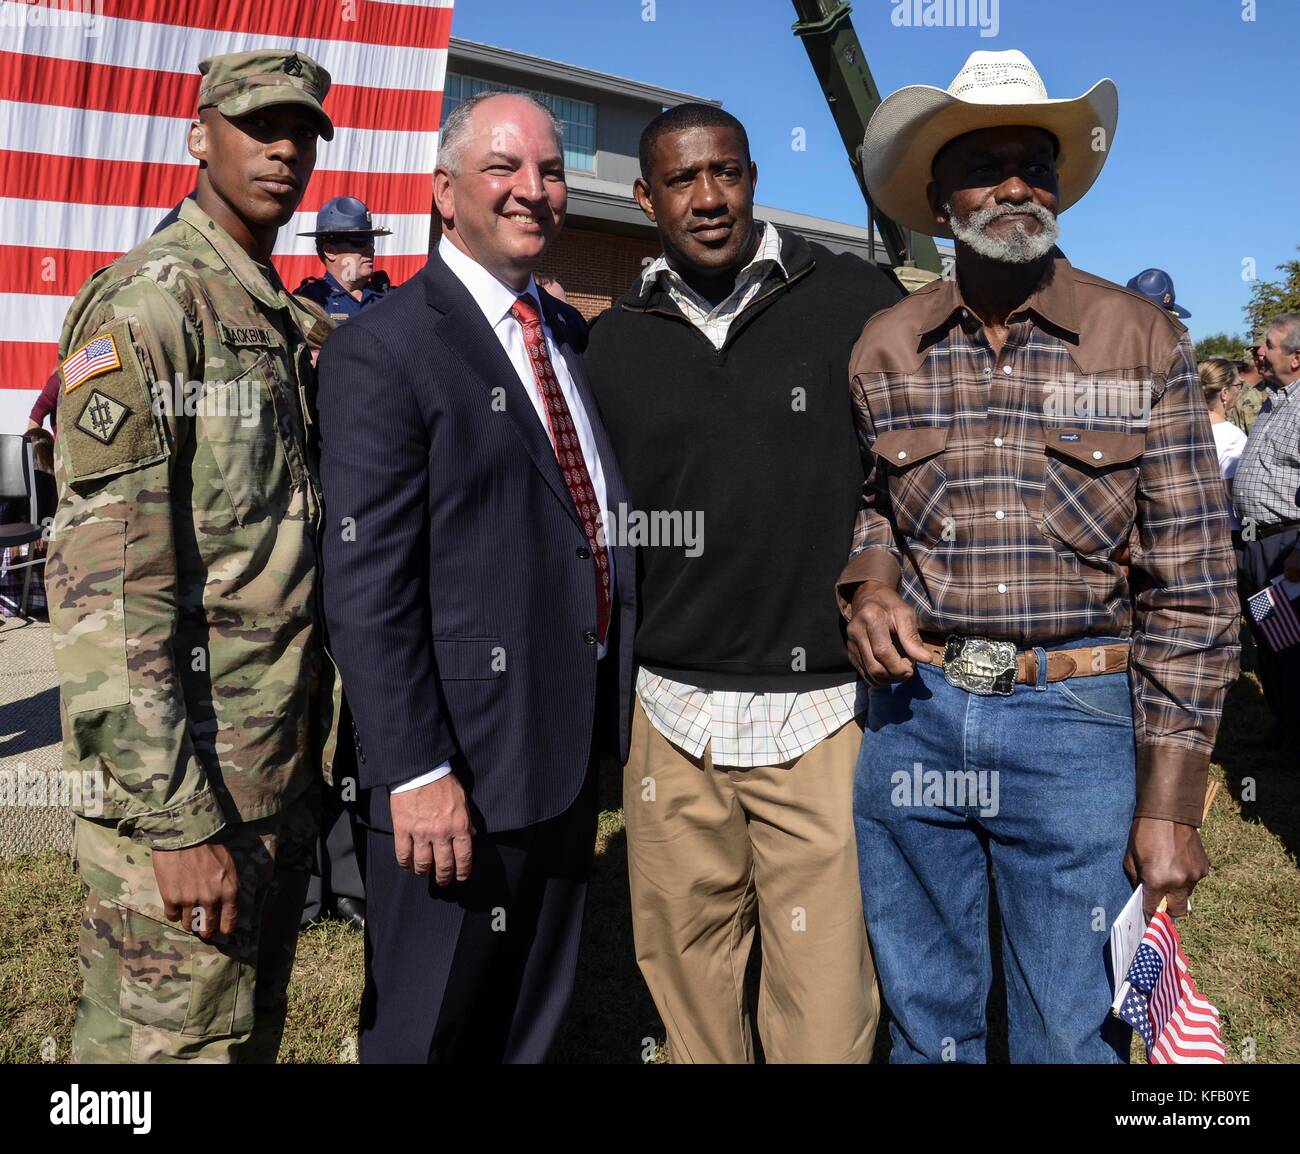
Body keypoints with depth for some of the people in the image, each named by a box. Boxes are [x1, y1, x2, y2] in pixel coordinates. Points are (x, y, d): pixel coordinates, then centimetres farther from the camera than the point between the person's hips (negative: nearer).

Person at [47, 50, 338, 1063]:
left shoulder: (284, 322, 15)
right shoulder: (146, 303, -11)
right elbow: (105, 581, -19)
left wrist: (314, 751, 14)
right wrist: (176, 819, -21)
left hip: (284, 772, 8)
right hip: (184, 783, -8)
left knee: (251, 1029, 19)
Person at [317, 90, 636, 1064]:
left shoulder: (570, 334, 11)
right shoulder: (382, 350, -12)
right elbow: (366, 585, -17)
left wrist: (615, 696, 13)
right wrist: (415, 771, -21)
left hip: (574, 735, 7)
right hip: (464, 751, -7)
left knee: (532, 1016, 22)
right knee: (428, 1024, 12)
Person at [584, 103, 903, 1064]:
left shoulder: (857, 301, -2)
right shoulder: (615, 345, 7)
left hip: (826, 711, -2)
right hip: (671, 717, 3)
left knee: (827, 1014, 3)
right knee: (687, 982, 15)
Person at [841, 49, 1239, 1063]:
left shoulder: (1144, 344, -4)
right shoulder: (884, 348, 2)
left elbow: (1191, 588, -5)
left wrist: (1170, 802, -7)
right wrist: (869, 585, -5)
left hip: (1078, 718, -2)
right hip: (913, 709, 2)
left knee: (1072, 1035, 12)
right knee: (924, 1021, 18)